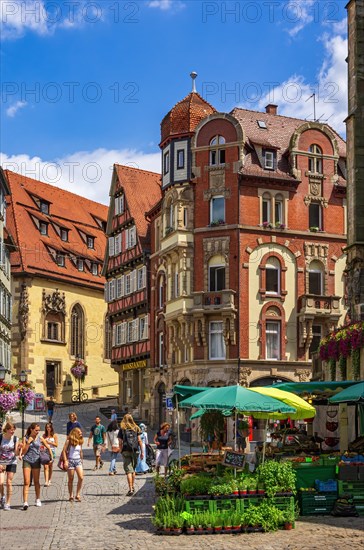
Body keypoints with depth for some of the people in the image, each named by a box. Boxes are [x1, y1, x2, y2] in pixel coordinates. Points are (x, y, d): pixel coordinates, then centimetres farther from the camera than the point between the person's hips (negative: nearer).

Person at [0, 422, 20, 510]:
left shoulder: (15, 439, -5)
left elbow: (16, 454, -5)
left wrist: (18, 447, -25)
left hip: (11, 463, 1)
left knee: (9, 483, 0)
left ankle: (8, 503, 8)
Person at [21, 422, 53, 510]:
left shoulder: (40, 439, 2)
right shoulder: (26, 439, -2)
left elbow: (48, 448, 12)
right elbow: (23, 452, -6)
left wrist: (51, 458, 7)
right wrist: (28, 442, -15)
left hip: (36, 461, 2)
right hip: (27, 461, -2)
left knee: (36, 482, 12)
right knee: (26, 482, -9)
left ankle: (38, 499, 26)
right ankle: (25, 502, -14)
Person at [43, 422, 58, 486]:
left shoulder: (55, 435, 2)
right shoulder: (44, 435, 8)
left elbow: (56, 445, -3)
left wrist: (49, 442, -12)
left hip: (52, 451, 0)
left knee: (50, 466, 12)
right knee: (46, 466, -13)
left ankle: (49, 479, 32)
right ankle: (46, 481, -21)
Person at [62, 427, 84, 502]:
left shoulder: (80, 442, 9)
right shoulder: (69, 441, -5)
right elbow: (64, 451, -9)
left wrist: (82, 460, 20)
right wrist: (65, 461, -16)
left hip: (78, 460, 4)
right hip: (70, 460, -4)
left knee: (81, 478, -10)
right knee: (71, 479, 4)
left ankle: (78, 495, 0)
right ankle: (71, 496, 14)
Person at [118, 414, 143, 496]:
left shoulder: (122, 429, 2)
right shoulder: (136, 428, 7)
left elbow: (120, 442, -2)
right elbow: (139, 441, 4)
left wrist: (121, 451, 7)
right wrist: (142, 452, 7)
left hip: (126, 451, -2)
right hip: (135, 450, 2)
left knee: (128, 470, -4)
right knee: (133, 469, 18)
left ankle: (130, 489, -13)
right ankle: (132, 486, 23)